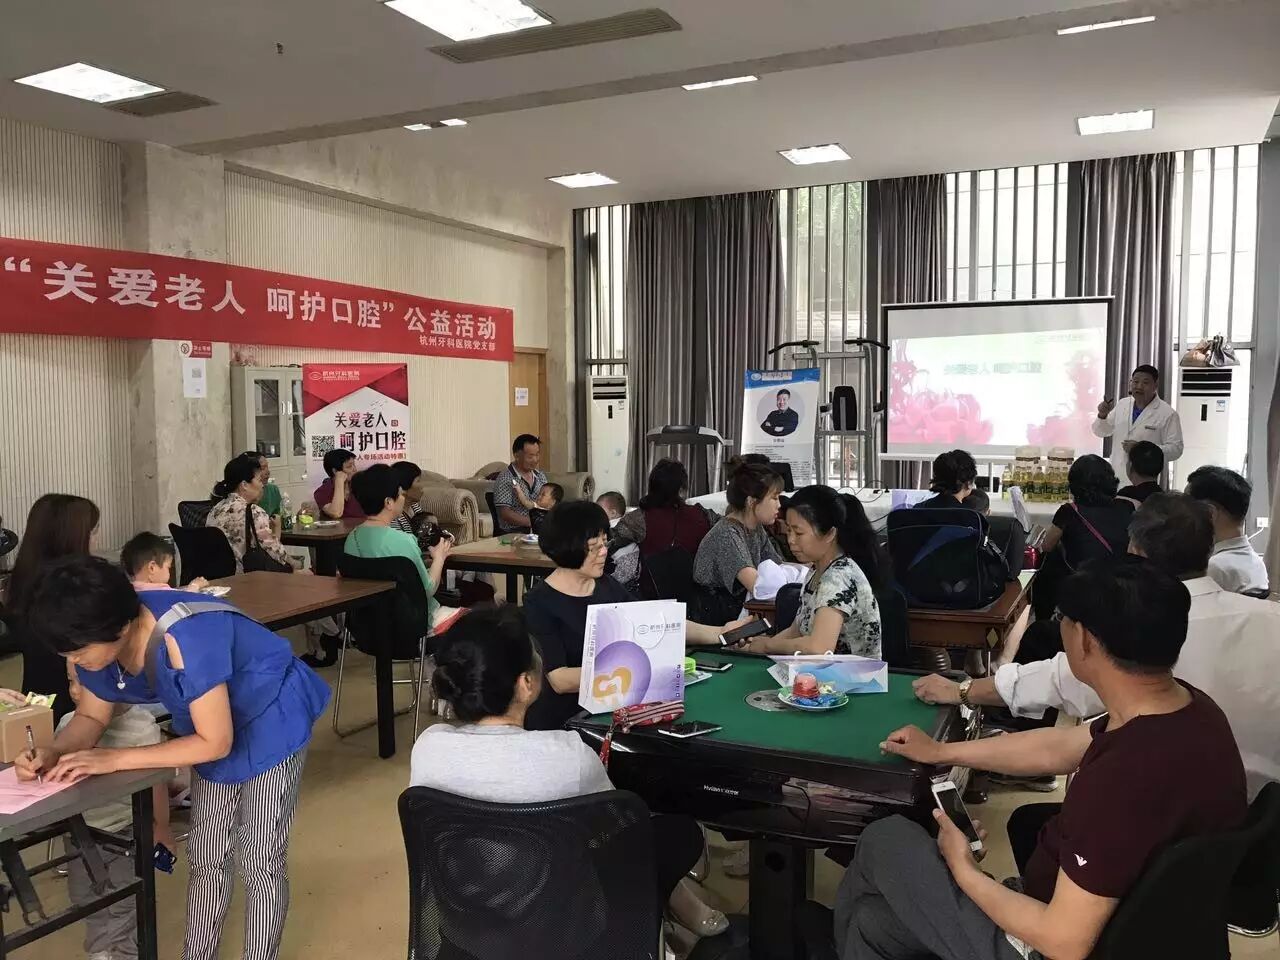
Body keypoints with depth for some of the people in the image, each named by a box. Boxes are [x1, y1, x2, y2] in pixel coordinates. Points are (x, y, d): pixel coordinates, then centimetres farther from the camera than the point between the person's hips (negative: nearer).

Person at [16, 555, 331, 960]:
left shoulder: (187, 641, -39)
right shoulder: (103, 639, -16)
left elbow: (215, 743, -30)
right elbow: (91, 717, 1)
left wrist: (114, 759, -30)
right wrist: (54, 753, -20)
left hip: (272, 726, -7)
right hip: (210, 728, 7)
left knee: (260, 863, 0)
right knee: (206, 857, 14)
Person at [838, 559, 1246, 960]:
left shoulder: (1126, 775, -39)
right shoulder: (1186, 704, -8)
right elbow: (1059, 747, 9)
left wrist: (963, 871, -11)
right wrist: (942, 752, 19)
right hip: (1119, 922, 7)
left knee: (884, 840, 10)